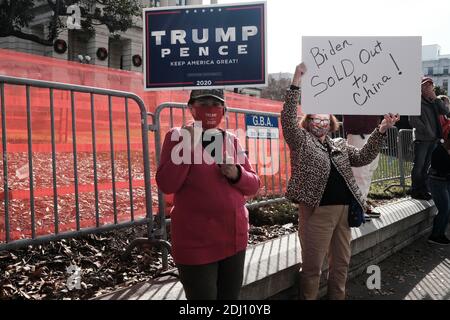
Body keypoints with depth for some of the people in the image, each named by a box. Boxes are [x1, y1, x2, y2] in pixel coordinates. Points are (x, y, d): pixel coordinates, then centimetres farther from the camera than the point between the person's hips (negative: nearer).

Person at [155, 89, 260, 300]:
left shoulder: (231, 140, 7)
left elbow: (253, 185, 9)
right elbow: (166, 185, -15)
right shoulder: (179, 136, -4)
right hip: (196, 243, -5)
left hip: (234, 238, 5)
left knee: (230, 297, 17)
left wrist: (237, 174, -11)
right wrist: (188, 145, -20)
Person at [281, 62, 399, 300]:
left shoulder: (340, 145, 18)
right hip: (317, 210, -6)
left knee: (341, 263, 16)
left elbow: (363, 157, 8)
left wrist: (381, 130, -3)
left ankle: (337, 297, 33)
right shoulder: (301, 141, 1)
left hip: (344, 210, 6)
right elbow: (287, 119, -13)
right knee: (312, 266, 1)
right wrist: (296, 82, -21)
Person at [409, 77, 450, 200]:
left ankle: (423, 190, 21)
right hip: (422, 139, -6)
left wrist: (436, 98, -6)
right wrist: (426, 130, -15)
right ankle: (415, 191, 4)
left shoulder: (434, 102, 15)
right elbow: (413, 120, -14)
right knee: (419, 166, -3)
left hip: (434, 139, 7)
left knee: (426, 166, 13)